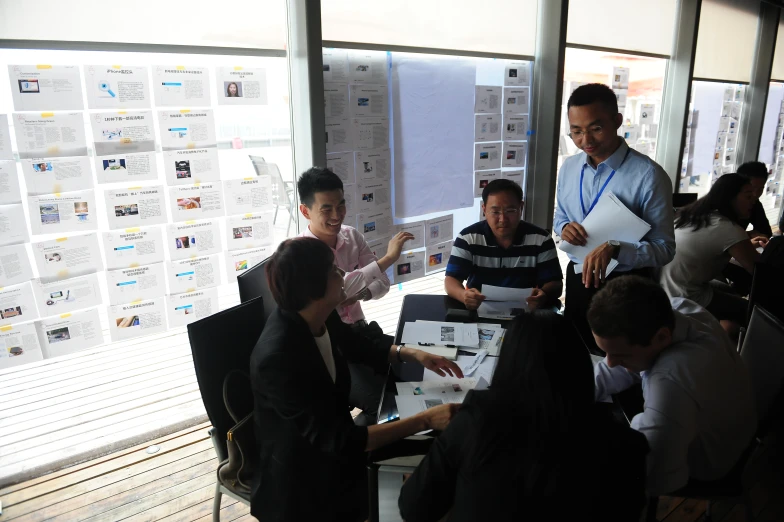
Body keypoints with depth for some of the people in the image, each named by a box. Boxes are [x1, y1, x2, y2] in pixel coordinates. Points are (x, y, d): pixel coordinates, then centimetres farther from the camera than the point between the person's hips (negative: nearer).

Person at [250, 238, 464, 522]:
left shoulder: (321, 318, -10)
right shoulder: (278, 357, -33)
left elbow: (362, 349, 11)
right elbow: (337, 441, -30)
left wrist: (411, 354, -6)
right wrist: (425, 420, -31)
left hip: (329, 445, 7)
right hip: (298, 481, -6)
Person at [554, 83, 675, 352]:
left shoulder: (649, 175, -19)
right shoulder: (569, 167, -1)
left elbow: (664, 249, -18)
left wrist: (614, 249, -35)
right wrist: (564, 227, -11)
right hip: (577, 276, 5)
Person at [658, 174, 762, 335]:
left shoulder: (693, 214, 6)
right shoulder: (730, 230, -19)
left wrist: (746, 246, 25)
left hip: (665, 287, 9)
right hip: (685, 299, -9)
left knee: (730, 291, 28)